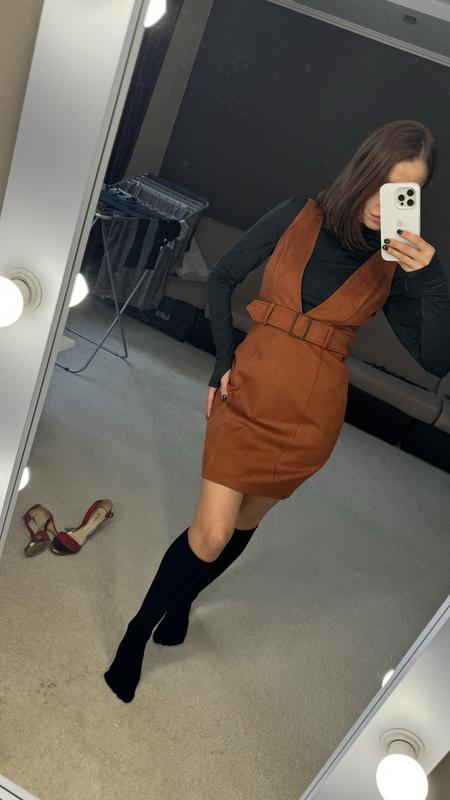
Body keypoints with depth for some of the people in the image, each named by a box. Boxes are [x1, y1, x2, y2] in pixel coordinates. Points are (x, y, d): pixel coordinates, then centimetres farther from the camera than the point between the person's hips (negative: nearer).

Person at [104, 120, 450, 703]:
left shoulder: (396, 265, -2)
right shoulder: (297, 217, -4)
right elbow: (222, 278, 5)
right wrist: (225, 360, -3)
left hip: (311, 414, 2)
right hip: (251, 389, -1)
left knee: (243, 524, 16)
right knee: (211, 533, -4)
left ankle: (181, 599, 46)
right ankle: (136, 636, 20)